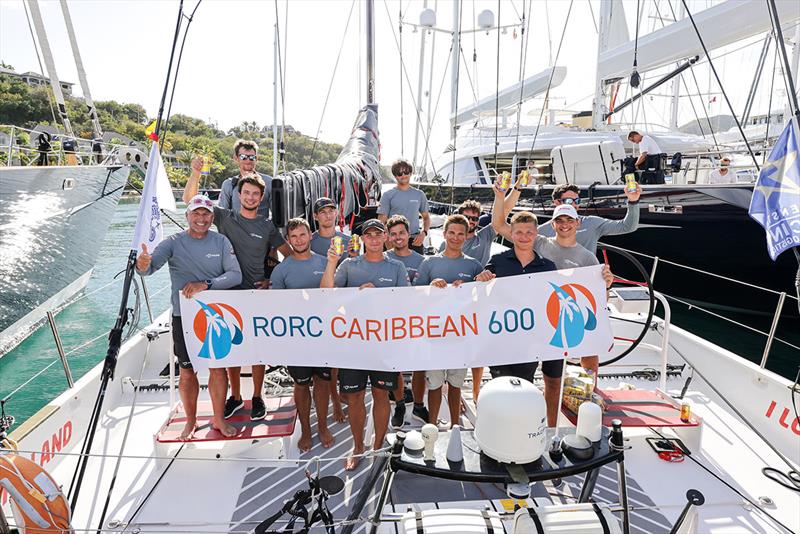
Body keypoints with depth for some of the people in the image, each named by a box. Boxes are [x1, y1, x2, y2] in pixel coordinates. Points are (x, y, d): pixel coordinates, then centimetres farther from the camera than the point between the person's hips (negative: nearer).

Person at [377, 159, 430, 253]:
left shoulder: (419, 194, 11)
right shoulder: (388, 195, 3)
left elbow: (426, 217, 18)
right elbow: (381, 221, 1)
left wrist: (424, 233, 1)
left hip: (415, 240, 2)